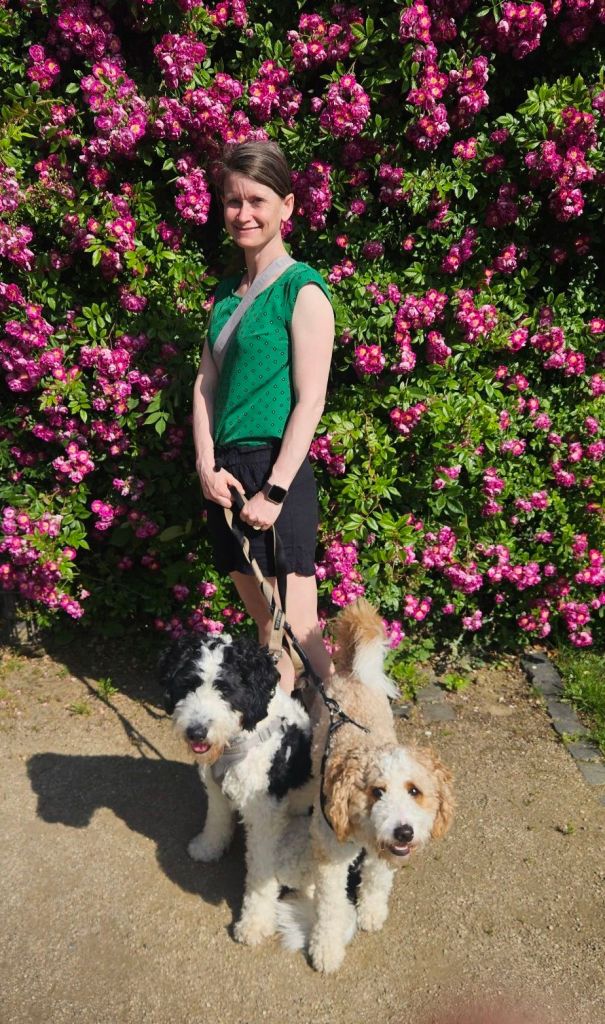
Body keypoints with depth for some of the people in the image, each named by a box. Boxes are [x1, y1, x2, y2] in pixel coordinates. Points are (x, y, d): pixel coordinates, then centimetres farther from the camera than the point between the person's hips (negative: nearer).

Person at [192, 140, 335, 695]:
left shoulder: (303, 288, -6)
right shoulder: (228, 291, 16)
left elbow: (311, 400, -12)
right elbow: (206, 383, 12)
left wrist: (274, 491, -14)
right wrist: (208, 465, -1)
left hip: (276, 472, -7)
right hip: (226, 473, 7)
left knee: (298, 629, -3)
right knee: (262, 618, 15)